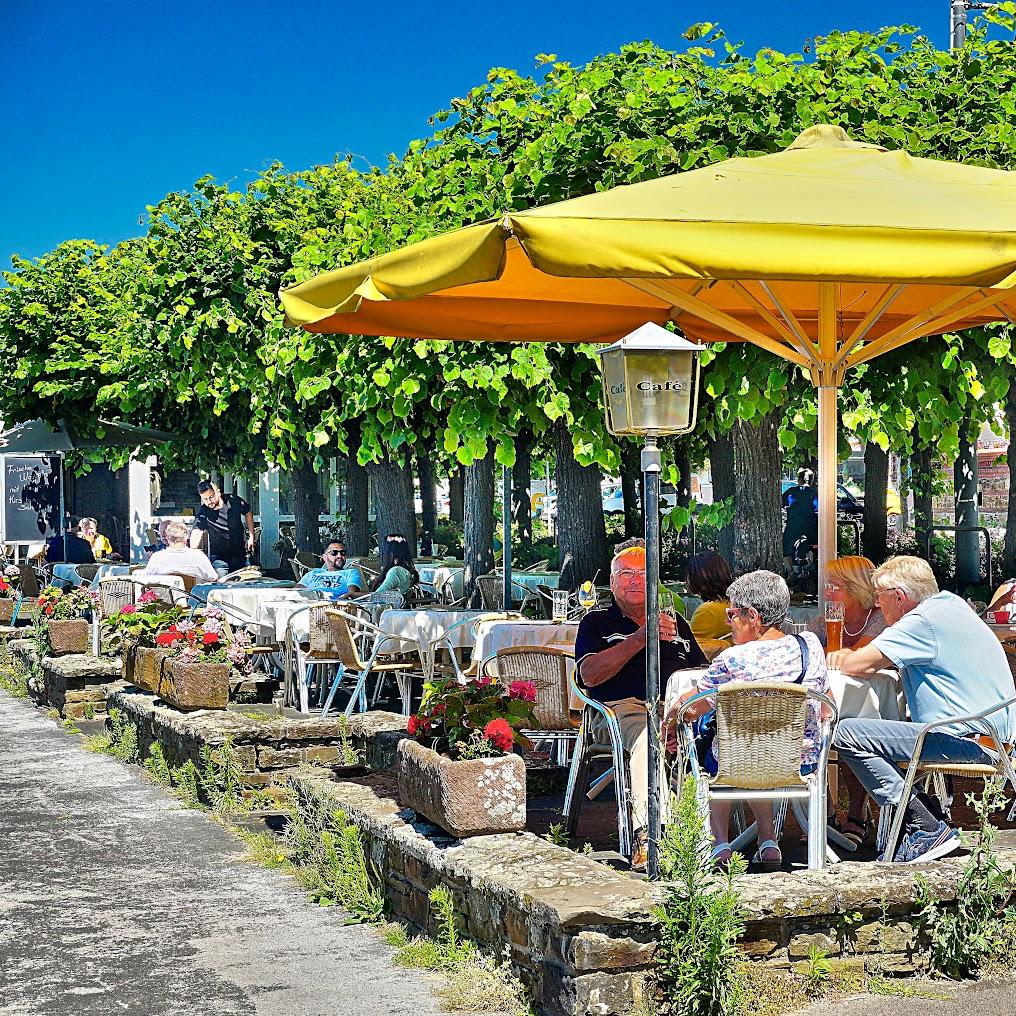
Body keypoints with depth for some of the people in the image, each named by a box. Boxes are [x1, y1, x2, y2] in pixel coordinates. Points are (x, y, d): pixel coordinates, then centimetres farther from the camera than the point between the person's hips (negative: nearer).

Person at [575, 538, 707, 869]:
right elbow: (590, 675, -1)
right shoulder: (596, 623, 18)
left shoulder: (676, 622, 30)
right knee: (646, 734, -41)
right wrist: (641, 638, -10)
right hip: (623, 707, -4)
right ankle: (647, 834, -54)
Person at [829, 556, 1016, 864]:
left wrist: (840, 660, 6)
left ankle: (928, 830, -18)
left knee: (848, 734, -19)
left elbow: (862, 665, -16)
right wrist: (850, 656, 11)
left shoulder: (924, 620, -13)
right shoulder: (950, 605, 18)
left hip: (971, 741, -11)